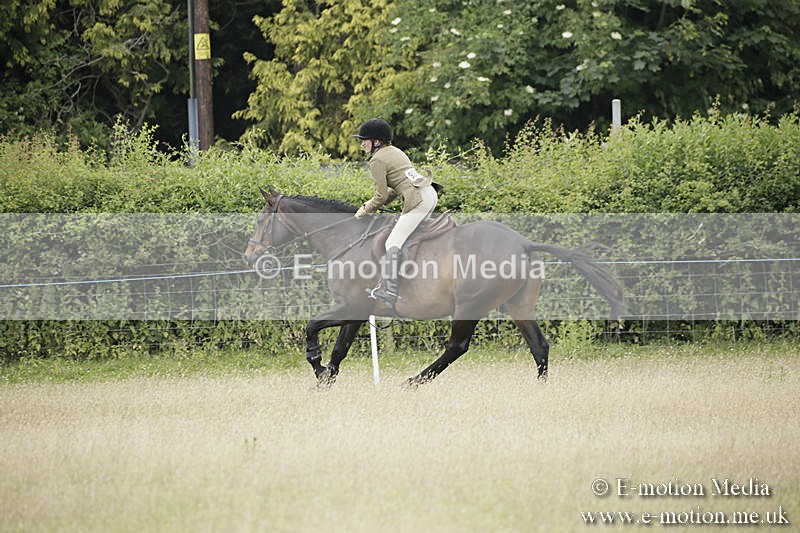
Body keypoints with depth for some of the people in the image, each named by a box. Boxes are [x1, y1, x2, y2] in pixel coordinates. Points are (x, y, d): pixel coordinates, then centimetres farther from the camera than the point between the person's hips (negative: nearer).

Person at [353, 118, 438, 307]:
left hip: (417, 200, -10)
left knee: (393, 243, -9)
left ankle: (390, 291, -17)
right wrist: (372, 203, 22)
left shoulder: (377, 160, -4)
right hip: (431, 193, 10)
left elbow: (382, 195, -5)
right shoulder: (396, 151, 24)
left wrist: (366, 210, 10)